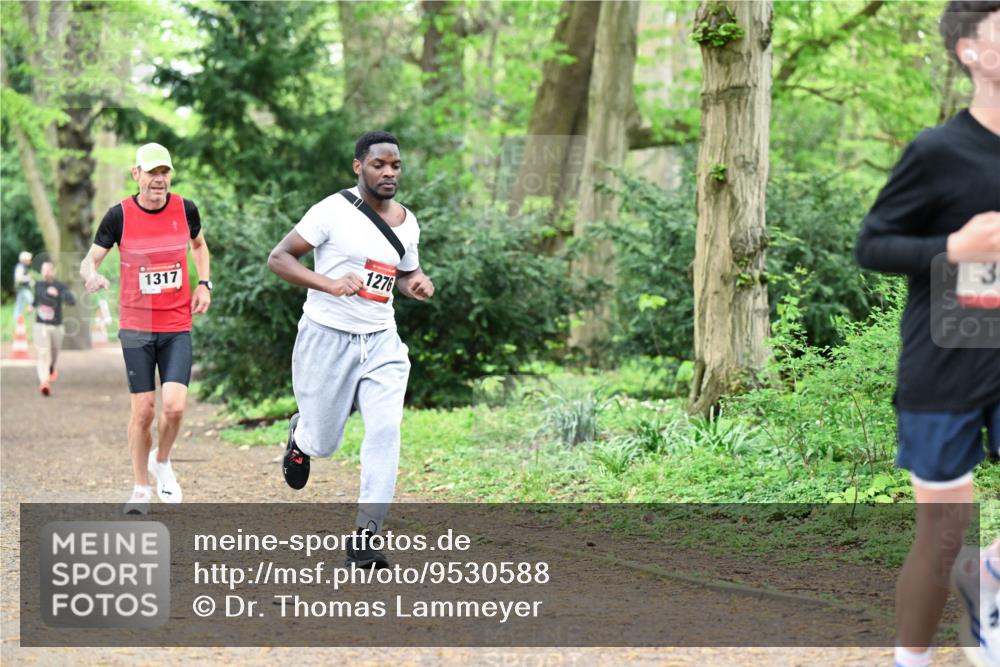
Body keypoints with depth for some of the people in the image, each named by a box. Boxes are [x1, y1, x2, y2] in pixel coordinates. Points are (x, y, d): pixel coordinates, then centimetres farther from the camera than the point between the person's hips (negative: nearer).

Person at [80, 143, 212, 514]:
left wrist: (204, 284, 7)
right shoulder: (119, 215, -7)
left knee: (174, 406, -12)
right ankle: (141, 490, 16)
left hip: (178, 328, 1)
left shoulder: (185, 209, 0)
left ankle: (162, 462, 19)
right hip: (136, 328, -1)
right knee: (143, 410, -1)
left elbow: (199, 244, 21)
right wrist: (92, 274, -28)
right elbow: (89, 260, -4)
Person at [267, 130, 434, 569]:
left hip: (380, 341, 4)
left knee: (385, 429, -15)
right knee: (323, 443, 6)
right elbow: (278, 258, -11)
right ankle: (300, 436, 45)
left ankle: (366, 533, -11)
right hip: (327, 336, -4)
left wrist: (416, 285, -1)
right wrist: (329, 284, -25)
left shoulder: (407, 224, 6)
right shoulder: (334, 211, -12)